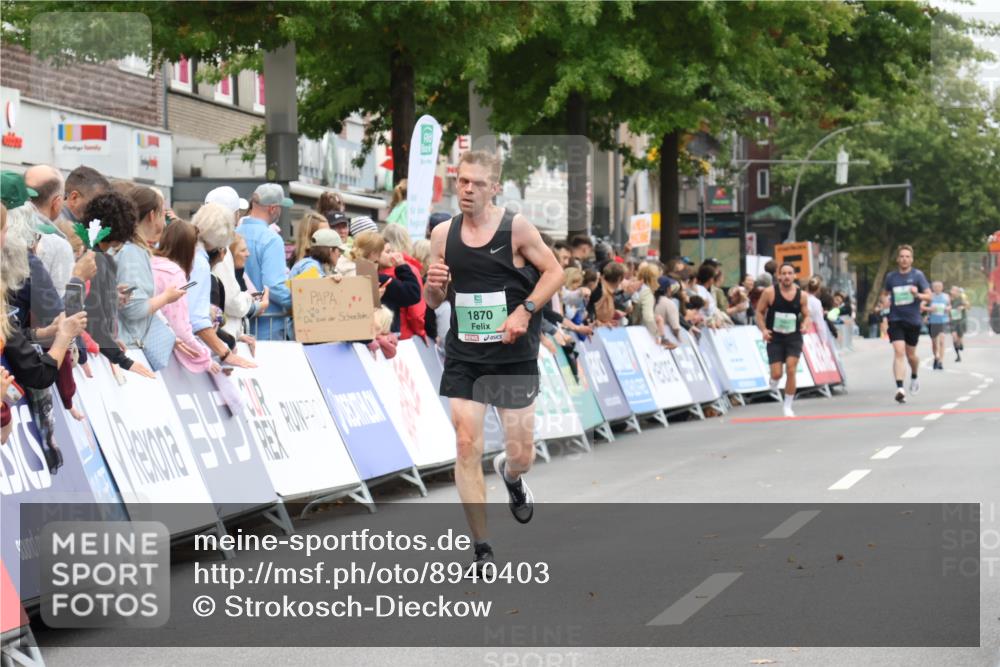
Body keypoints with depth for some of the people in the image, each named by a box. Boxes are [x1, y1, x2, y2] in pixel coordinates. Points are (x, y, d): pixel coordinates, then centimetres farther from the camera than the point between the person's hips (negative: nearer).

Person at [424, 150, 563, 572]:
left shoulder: (516, 228, -8)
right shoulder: (443, 234, 3)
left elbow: (554, 271, -2)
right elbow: (432, 302, 11)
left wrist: (525, 310, -16)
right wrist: (433, 286, -12)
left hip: (514, 358, -2)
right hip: (463, 358, 2)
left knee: (521, 455, 2)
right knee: (467, 448, -7)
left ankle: (511, 475, 42)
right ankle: (482, 551, 0)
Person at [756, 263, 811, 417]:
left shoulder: (801, 295, -1)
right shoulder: (770, 292, -7)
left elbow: (806, 315, 9)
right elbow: (760, 312, 1)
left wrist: (805, 325, -12)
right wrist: (763, 329, -13)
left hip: (794, 337, 1)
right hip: (775, 338, -1)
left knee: (791, 370, -10)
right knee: (777, 374, -5)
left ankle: (787, 406, 3)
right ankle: (773, 383, 34)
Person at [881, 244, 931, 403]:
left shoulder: (918, 275, -2)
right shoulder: (891, 276, 5)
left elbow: (929, 296, -3)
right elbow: (884, 294, 21)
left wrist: (918, 295, -24)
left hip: (913, 320, 0)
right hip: (896, 319, 0)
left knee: (910, 354, 11)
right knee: (898, 352, -16)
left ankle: (914, 377, 44)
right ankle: (900, 389, -23)